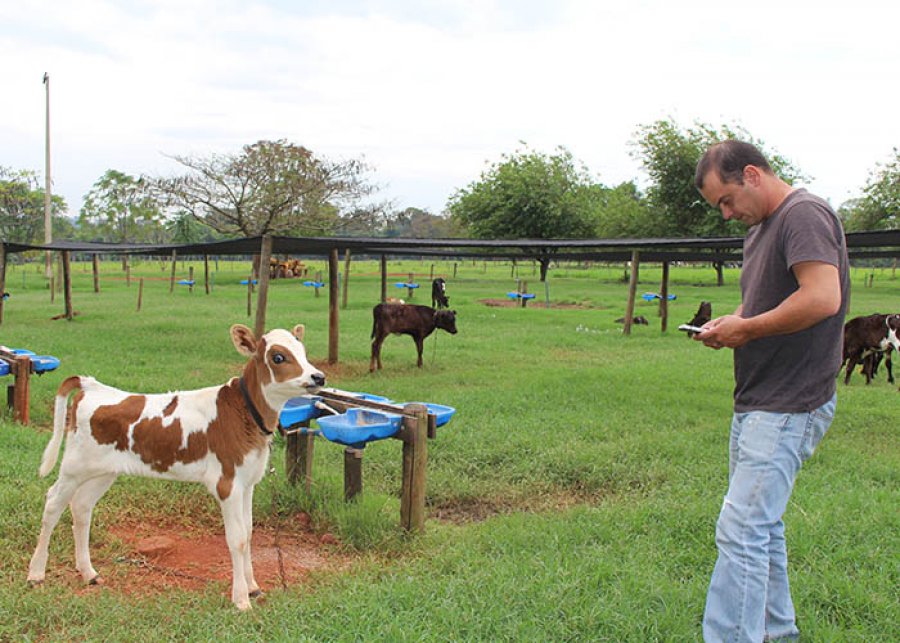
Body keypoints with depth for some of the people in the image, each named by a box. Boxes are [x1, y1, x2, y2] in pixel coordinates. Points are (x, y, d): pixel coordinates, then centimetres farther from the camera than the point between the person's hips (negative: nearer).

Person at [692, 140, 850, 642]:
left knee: (741, 529, -12)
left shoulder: (804, 214, -13)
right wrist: (728, 325, 5)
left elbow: (822, 299, -26)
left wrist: (746, 328, -17)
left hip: (790, 407, -10)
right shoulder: (759, 229, 18)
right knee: (763, 525, 18)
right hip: (758, 402, 10)